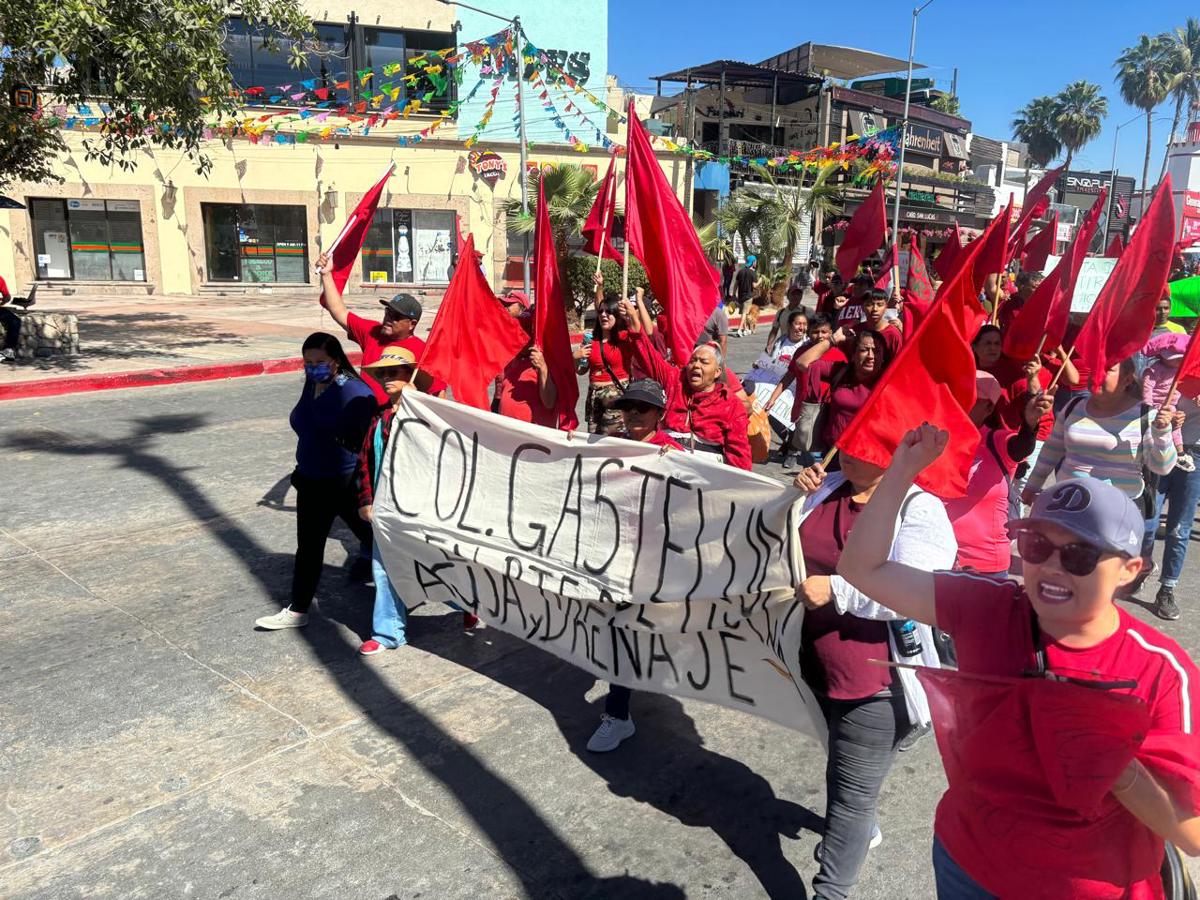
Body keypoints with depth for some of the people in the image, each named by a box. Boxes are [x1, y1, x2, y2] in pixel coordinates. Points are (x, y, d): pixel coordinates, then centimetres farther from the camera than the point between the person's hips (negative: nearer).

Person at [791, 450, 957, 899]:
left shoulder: (920, 511, -18)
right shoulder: (827, 489, 0)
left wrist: (837, 590, -29)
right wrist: (799, 494, -5)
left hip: (876, 686, -7)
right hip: (817, 670, 7)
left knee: (853, 794, 6)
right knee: (841, 771, 31)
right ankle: (858, 831, 58)